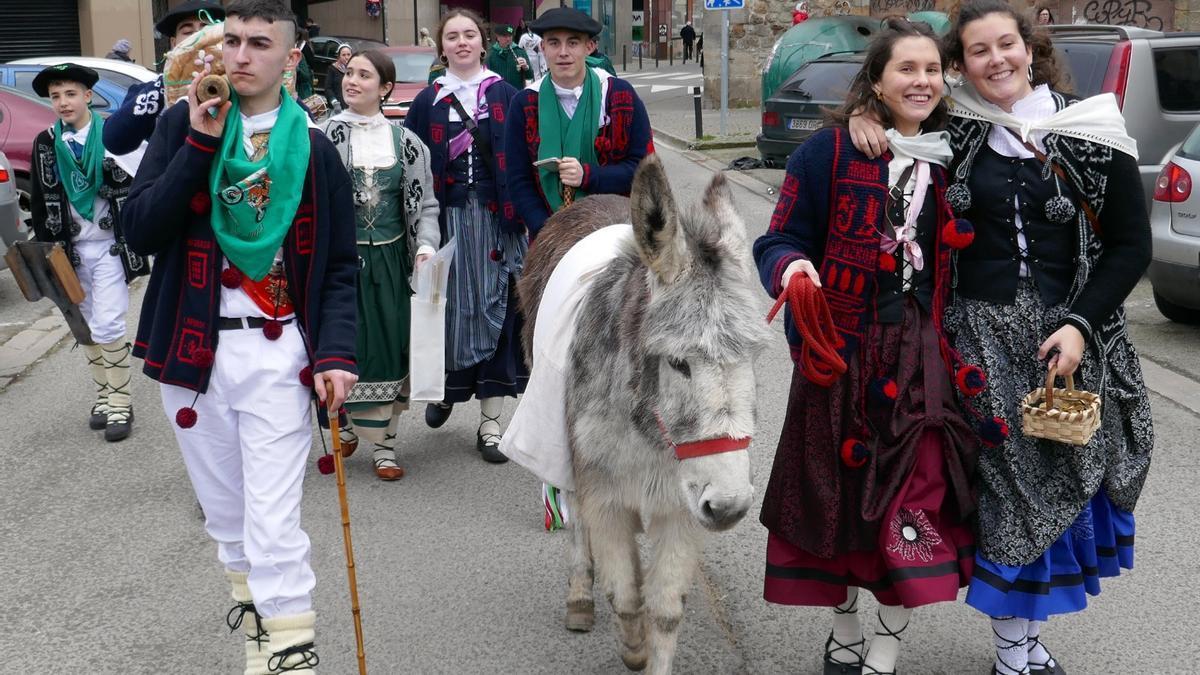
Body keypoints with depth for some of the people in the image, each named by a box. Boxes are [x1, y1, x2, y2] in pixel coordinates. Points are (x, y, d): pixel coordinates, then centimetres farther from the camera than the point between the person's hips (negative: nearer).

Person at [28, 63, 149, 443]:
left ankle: (120, 404, 1)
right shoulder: (45, 144, 5)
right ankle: (103, 396, 20)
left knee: (108, 326, -9)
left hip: (110, 246, -4)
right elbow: (39, 202, 9)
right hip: (71, 250, 4)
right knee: (87, 328, 10)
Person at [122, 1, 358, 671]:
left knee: (274, 520, -7)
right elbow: (142, 231, -6)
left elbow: (340, 266, 4)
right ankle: (250, 592, 36)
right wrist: (199, 143, -13)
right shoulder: (183, 124, 4)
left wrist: (336, 352, -10)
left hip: (277, 351, -2)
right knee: (224, 504, 14)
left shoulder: (315, 149, 2)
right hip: (192, 346, 2)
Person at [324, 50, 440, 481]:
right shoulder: (324, 135, -2)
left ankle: (383, 442, 14)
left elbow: (423, 202, 8)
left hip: (390, 260, 2)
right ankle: (342, 428, 22)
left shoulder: (404, 141, 5)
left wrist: (425, 246, -7)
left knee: (390, 348, 4)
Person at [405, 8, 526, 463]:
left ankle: (490, 423, 9)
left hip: (495, 219, 0)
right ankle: (445, 387, 29)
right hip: (448, 219, 0)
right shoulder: (428, 102, 6)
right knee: (451, 308, 0)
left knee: (494, 309, 1)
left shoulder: (505, 96, 5)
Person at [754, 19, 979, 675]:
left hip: (924, 357, 2)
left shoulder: (951, 160, 8)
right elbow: (781, 239, -4)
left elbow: (961, 260, 15)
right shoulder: (830, 152, -5)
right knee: (839, 493, 10)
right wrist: (791, 269, -26)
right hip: (844, 351, -2)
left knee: (915, 503, -5)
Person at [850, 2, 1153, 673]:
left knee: (1067, 479, 7)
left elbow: (1131, 245, 0)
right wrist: (865, 116, -5)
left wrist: (1080, 323, -9)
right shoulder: (954, 130, 1)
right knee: (1006, 489, 0)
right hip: (983, 335, 0)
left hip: (1070, 334, 1)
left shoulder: (1091, 132, -2)